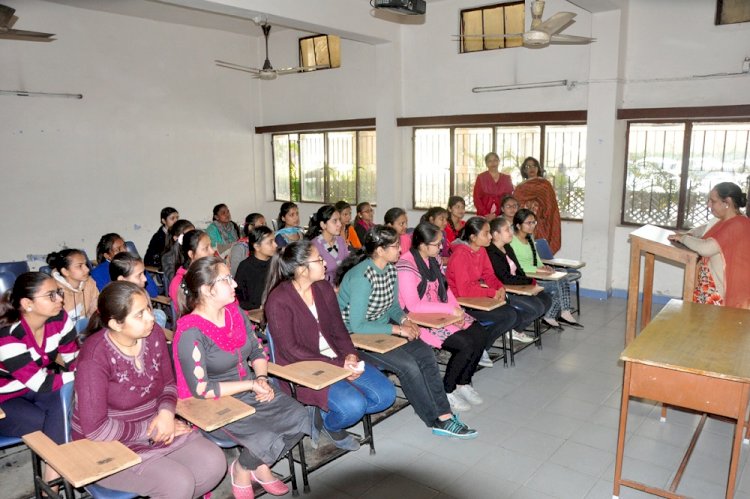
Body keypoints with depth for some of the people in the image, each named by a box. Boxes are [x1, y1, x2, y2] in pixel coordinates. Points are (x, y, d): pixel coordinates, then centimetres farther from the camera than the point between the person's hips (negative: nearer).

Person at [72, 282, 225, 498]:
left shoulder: (154, 335, -7)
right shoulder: (95, 356, -24)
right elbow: (95, 428, -23)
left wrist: (166, 412, -13)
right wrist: (149, 429, -17)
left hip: (155, 428, 6)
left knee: (215, 463, -10)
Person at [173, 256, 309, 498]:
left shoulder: (235, 312, 0)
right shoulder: (190, 333, -22)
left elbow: (257, 352, 11)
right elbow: (201, 389, -23)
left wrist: (262, 378, -9)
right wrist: (251, 384, -20)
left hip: (250, 392, 7)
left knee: (299, 418, -7)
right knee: (267, 440, -24)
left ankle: (261, 466, 18)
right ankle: (242, 469, 11)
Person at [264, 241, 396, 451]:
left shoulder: (324, 288, 5)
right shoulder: (278, 301, -16)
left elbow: (338, 328, 9)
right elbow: (291, 351, -17)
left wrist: (350, 355, -11)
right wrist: (338, 365, -21)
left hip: (337, 358, 7)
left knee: (386, 394, -5)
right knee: (354, 405, -27)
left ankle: (325, 415, 12)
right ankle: (330, 425, 9)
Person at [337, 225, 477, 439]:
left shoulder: (391, 269, 1)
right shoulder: (361, 277, -24)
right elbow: (357, 325, -26)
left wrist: (404, 319, -10)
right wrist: (397, 329, -23)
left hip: (383, 329, 8)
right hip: (356, 338, -8)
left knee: (425, 352, -13)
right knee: (407, 365, -23)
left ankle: (444, 414, -10)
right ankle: (437, 421, -7)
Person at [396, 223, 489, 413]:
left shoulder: (434, 258, 6)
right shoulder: (406, 266, -21)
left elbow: (444, 287, 12)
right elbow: (413, 306, -24)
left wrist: (456, 309, -6)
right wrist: (450, 309, -22)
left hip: (441, 313, 8)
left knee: (480, 335, -7)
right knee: (466, 344, -21)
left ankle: (463, 383, 12)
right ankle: (447, 391, 2)